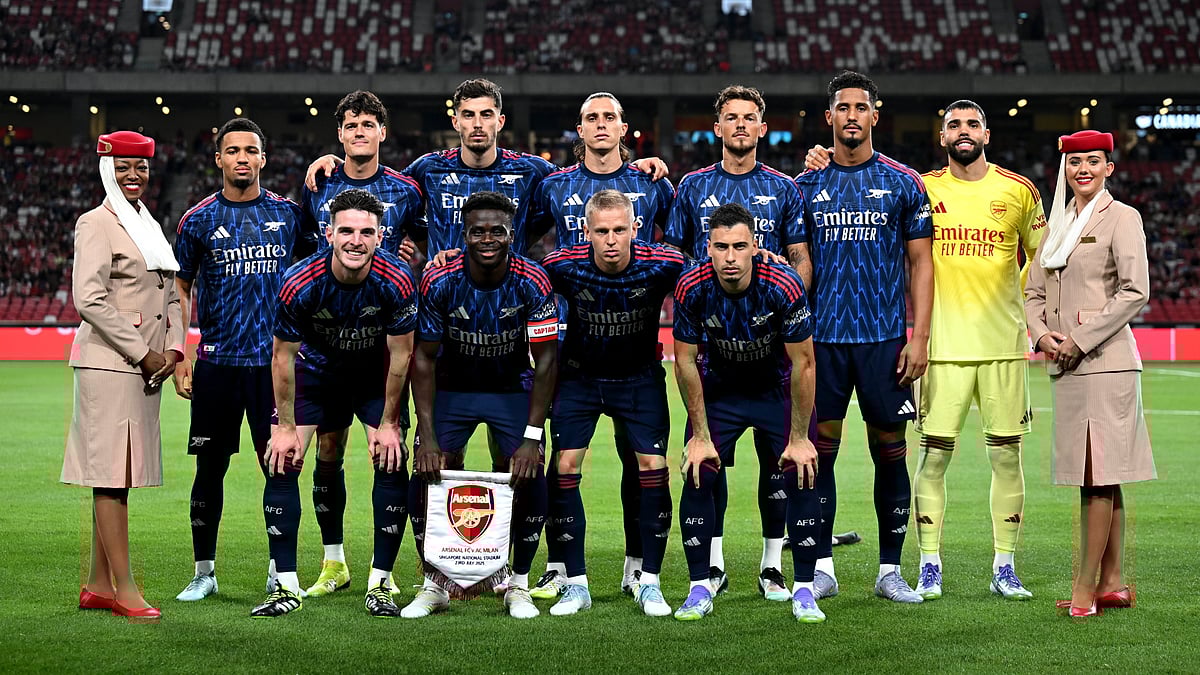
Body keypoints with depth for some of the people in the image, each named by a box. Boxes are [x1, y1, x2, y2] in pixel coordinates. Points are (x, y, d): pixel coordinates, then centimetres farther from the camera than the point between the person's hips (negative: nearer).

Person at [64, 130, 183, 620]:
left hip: (146, 366, 8)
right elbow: (90, 299, -15)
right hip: (108, 364, -8)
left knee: (118, 475, 10)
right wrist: (142, 353, -14)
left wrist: (172, 348, 4)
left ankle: (98, 585, 15)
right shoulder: (96, 224, -6)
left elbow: (171, 295, 21)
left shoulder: (148, 226, 19)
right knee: (110, 474, -7)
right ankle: (122, 588, -6)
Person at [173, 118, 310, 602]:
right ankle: (204, 572, 16)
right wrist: (179, 356, 0)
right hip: (217, 362, 0)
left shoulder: (288, 213, 5)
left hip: (275, 360, 0)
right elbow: (180, 290, 8)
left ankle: (281, 570, 12)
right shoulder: (198, 220, 3)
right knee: (210, 468, 5)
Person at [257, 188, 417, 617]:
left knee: (391, 463, -13)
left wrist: (388, 424, -11)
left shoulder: (396, 282, -28)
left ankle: (380, 583, 0)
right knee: (281, 462, -10)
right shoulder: (300, 283, -28)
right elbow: (283, 356, -15)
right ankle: (286, 586, -2)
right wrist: (286, 427, -13)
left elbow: (400, 353, -15)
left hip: (375, 376, 0)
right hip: (315, 370, 0)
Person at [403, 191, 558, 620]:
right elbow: (424, 358, -14)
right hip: (452, 388, 1)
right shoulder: (439, 282, -22)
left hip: (513, 388, 0)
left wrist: (532, 438, -24)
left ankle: (519, 585, 6)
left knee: (531, 481, -15)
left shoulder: (533, 284, -23)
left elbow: (546, 361, -18)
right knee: (427, 478, -12)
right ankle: (434, 585, 6)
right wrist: (427, 436, -21)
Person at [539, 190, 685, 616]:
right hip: (579, 375, 0)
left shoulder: (662, 266, -23)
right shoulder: (563, 266, -22)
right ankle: (575, 583, 2)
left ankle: (648, 582, 2)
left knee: (653, 467, -11)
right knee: (564, 466, -9)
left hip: (640, 376, 0)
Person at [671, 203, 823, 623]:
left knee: (802, 475, -13)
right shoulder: (692, 289, -24)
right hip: (718, 389, 1)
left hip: (778, 387, -1)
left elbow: (803, 364, -19)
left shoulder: (784, 287, -29)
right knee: (698, 475, -11)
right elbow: (686, 361, -11)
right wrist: (701, 434, -11)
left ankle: (804, 591, -2)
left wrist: (799, 438, -16)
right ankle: (700, 588, 2)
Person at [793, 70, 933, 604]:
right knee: (819, 451, 2)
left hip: (885, 339, -1)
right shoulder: (806, 185, 8)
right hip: (822, 338, 1)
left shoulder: (903, 183, 3)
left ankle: (890, 570, 12)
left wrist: (920, 337, -5)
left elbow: (921, 263, 3)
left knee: (890, 453, 3)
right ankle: (822, 568, 10)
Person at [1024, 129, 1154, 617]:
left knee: (1098, 476, -7)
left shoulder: (1121, 217, -3)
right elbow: (1035, 290, 19)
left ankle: (1086, 587, -5)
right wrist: (1042, 333, -1)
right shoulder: (1059, 222, 18)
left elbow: (1135, 292, -11)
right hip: (1067, 365, 7)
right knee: (1100, 478, 10)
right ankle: (1113, 583, 15)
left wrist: (1081, 339, -13)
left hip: (1105, 362, -7)